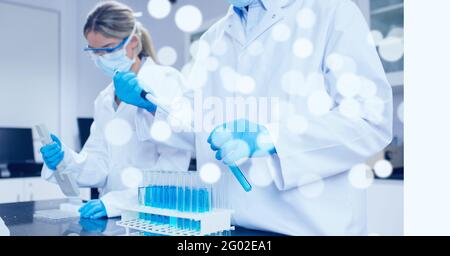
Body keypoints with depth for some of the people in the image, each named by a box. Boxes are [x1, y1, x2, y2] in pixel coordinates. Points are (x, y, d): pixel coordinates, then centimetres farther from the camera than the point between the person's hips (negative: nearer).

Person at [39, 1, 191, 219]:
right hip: (114, 218, 4)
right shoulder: (104, 99, 15)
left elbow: (173, 164, -13)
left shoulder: (167, 82, -3)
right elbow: (100, 166, 10)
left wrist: (117, 200, -20)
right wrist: (66, 160, -8)